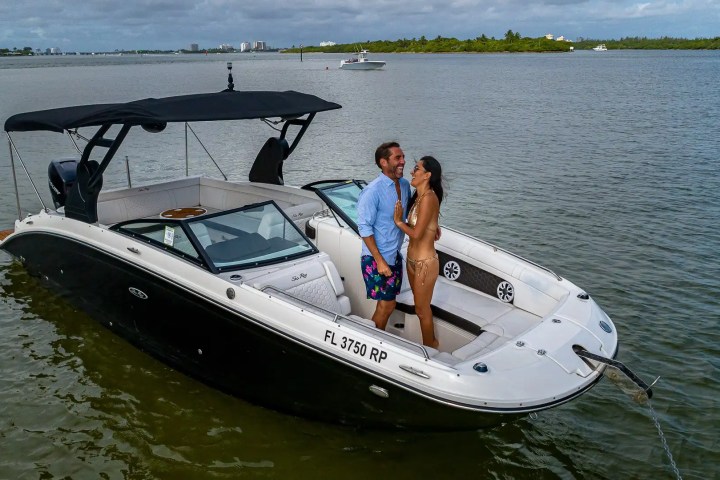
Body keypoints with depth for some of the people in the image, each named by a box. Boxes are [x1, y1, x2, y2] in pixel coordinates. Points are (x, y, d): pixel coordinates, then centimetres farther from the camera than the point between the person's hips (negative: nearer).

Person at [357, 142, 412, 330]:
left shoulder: (405, 185, 2)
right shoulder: (373, 191, -20)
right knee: (387, 305, 0)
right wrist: (379, 261, -20)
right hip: (376, 258, -7)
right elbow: (364, 228, -19)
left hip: (395, 256, 7)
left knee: (387, 303, 15)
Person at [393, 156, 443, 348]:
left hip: (425, 262, -9)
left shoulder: (429, 198, -22)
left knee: (422, 309, 9)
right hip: (413, 259, 9)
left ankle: (429, 349, 29)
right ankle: (431, 342, 42)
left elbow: (416, 233, -23)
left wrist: (398, 221, -10)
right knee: (421, 306, 23)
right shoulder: (419, 195, 5)